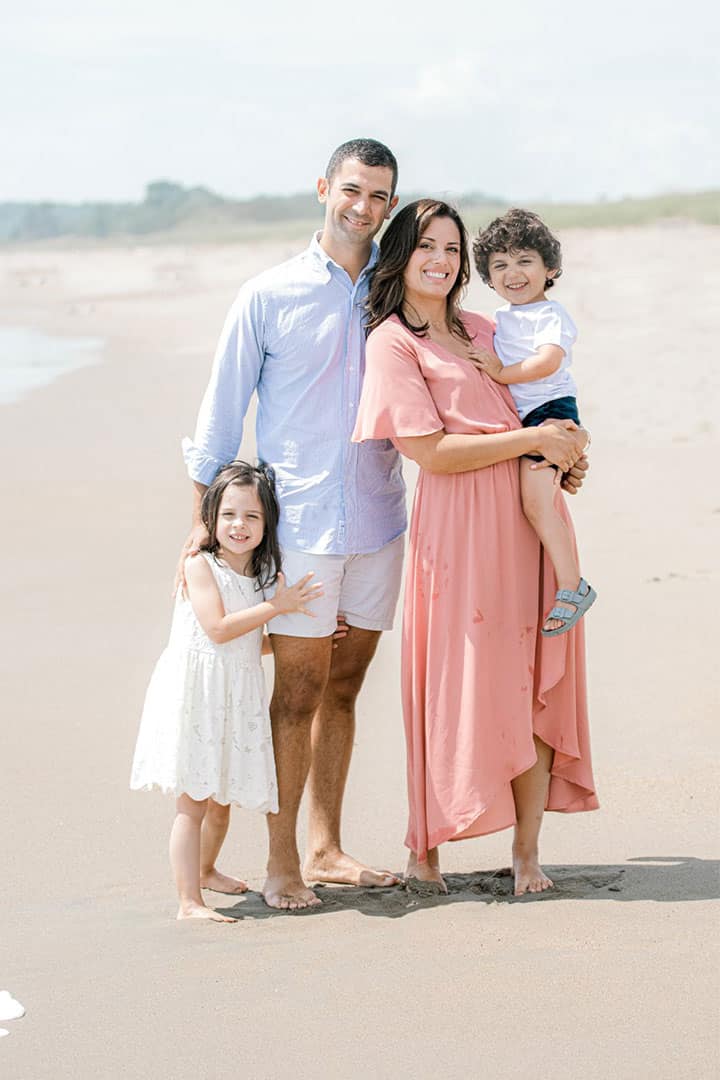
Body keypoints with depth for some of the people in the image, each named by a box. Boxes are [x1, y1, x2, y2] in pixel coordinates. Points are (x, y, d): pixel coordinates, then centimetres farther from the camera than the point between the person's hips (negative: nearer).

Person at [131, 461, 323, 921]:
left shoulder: (262, 573, 13)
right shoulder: (200, 566, -9)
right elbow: (217, 628, -20)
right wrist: (276, 606, -16)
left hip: (238, 698, 7)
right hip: (196, 692, -7)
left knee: (222, 800, 19)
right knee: (193, 802, -8)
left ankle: (205, 870, 42)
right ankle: (189, 902, -8)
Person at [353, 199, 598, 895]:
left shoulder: (480, 331, 19)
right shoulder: (392, 342, -2)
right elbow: (432, 451, -11)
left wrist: (564, 449, 9)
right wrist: (533, 440, -11)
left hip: (529, 516, 6)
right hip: (460, 525, -6)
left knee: (536, 681, 3)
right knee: (462, 686, -3)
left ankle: (526, 850, 8)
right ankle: (425, 846, 10)